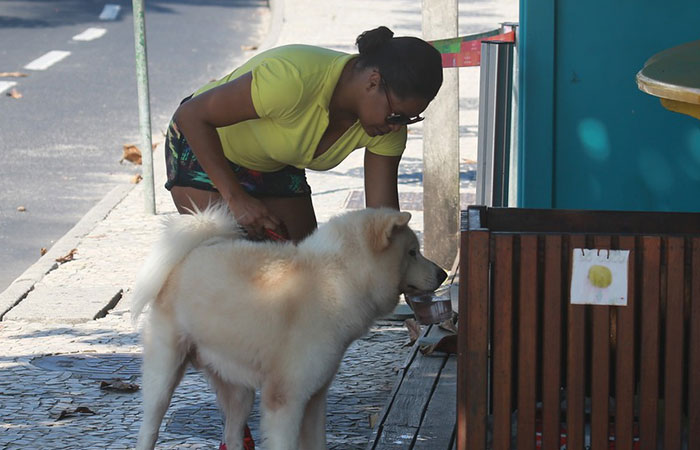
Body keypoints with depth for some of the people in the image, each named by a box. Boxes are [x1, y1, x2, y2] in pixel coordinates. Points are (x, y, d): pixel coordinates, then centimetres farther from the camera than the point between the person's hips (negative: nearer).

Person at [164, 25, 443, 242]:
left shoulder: (388, 127, -21)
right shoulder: (293, 80, -41)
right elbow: (191, 115, -32)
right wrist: (235, 198, -32)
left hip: (276, 166, 6)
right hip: (203, 148, -6)